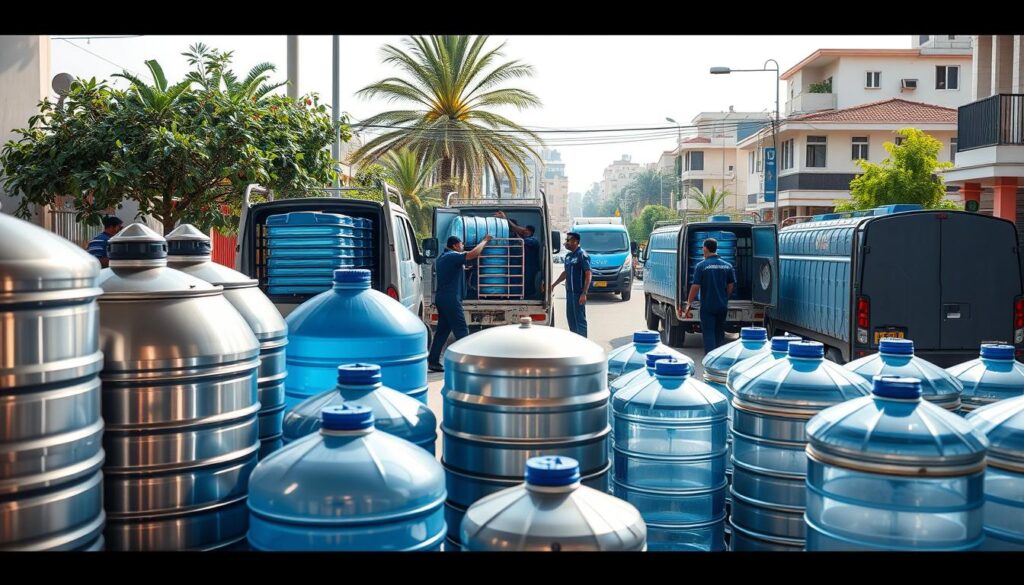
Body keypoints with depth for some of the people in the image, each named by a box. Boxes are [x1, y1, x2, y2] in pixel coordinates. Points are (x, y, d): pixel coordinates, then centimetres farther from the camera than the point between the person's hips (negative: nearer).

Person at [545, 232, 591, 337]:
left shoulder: (582, 255, -12)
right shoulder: (568, 256, 14)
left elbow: (588, 275, -17)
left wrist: (584, 293, -21)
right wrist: (553, 285, 24)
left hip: (578, 293, -9)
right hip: (569, 292, 9)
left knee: (580, 319, -5)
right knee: (570, 318, 14)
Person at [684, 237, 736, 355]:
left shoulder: (701, 266, -11)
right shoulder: (727, 266, 3)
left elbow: (695, 287, -13)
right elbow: (730, 286, 7)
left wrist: (688, 304, -6)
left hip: (707, 306, -4)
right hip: (722, 306, 4)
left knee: (708, 334, -1)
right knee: (720, 334, 17)